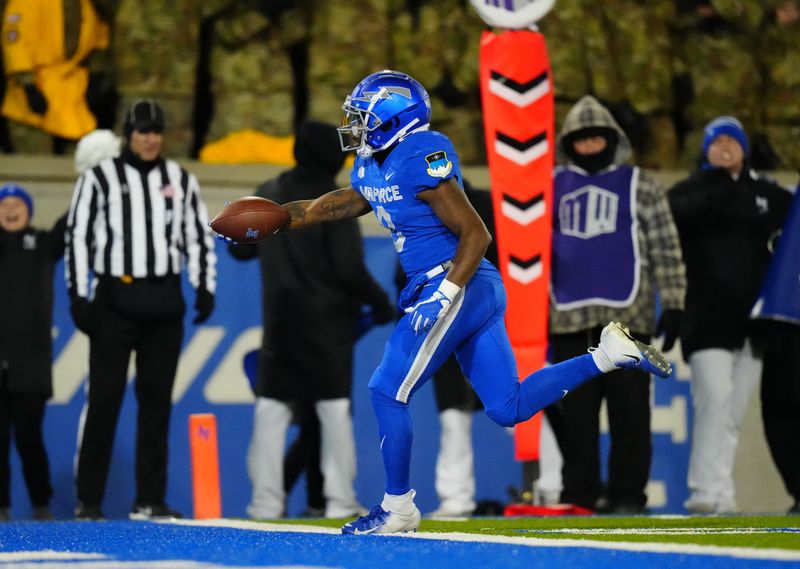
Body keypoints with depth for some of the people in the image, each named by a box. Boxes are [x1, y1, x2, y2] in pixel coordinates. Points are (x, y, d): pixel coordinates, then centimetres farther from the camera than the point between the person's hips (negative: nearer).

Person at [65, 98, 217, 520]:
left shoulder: (181, 181, 11)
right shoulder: (100, 178, 1)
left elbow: (199, 237, 15)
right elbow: (77, 236, 0)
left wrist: (205, 287, 4)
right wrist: (78, 295, -6)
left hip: (164, 304, 3)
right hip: (115, 299, -3)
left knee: (156, 401, 4)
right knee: (104, 399, -5)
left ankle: (150, 499, 8)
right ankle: (88, 499, 0)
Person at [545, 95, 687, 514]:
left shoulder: (640, 187, 9)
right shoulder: (551, 188, 15)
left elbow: (665, 250, 7)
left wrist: (672, 306, 1)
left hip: (626, 314, -2)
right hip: (569, 317, 2)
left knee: (629, 409, -3)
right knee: (574, 411, 1)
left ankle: (628, 492, 0)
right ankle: (579, 492, 6)